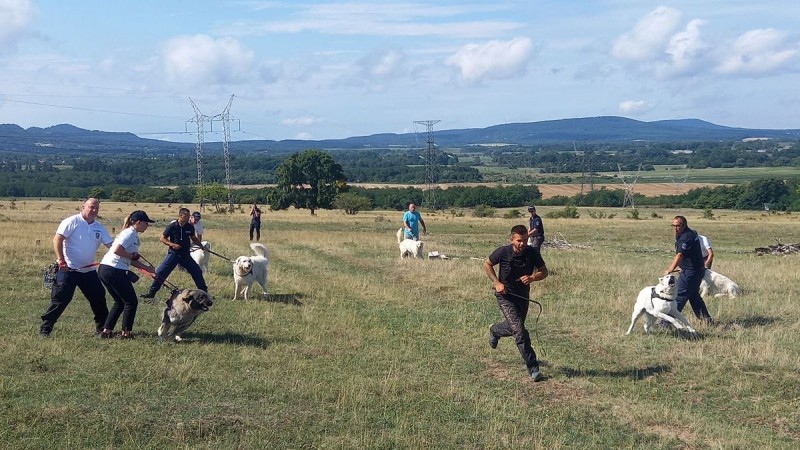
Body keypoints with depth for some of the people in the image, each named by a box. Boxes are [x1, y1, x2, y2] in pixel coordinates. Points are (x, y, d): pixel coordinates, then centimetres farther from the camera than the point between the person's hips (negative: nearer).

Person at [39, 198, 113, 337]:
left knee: (99, 298, 9)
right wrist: (61, 260, -23)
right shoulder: (72, 222, -8)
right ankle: (45, 329, 3)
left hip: (88, 271, 6)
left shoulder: (99, 227, 9)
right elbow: (57, 239, -15)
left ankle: (102, 327, 24)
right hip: (68, 270, -6)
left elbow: (112, 244, 4)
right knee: (60, 300, -7)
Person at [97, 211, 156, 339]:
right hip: (114, 271, -10)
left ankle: (106, 331, 19)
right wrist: (132, 255, -10)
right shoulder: (131, 233, -9)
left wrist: (147, 268, 18)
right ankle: (126, 333, 8)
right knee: (131, 302, 2)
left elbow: (130, 260, 21)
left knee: (120, 303, 19)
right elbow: (117, 250, -23)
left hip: (104, 270, 10)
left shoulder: (131, 233, 20)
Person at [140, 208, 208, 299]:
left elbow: (194, 238, 16)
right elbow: (162, 238, -4)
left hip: (186, 255, 3)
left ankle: (204, 292, 17)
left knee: (198, 272, 2)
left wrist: (202, 246, 3)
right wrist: (172, 244, -18)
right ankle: (151, 292, 2)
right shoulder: (172, 226, -12)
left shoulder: (190, 227, -2)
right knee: (160, 273, -9)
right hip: (173, 254, -3)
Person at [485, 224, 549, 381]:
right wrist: (497, 283, -14)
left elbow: (544, 271, -3)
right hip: (505, 296, -4)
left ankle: (495, 331, 57)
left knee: (513, 328, 23)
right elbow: (487, 264, -3)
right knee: (520, 331, -15)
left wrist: (532, 278, -24)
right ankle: (533, 368, -8)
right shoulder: (503, 252, -20)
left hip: (523, 296, 4)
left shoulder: (532, 253, -15)